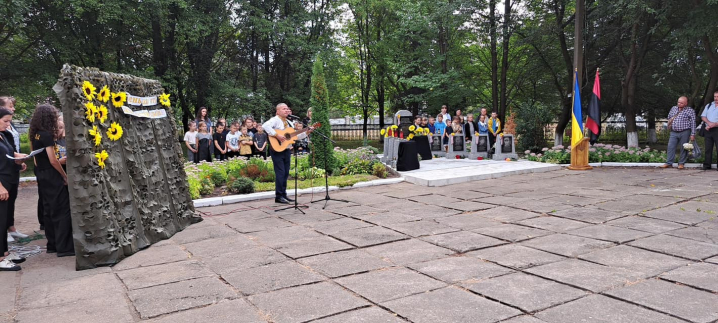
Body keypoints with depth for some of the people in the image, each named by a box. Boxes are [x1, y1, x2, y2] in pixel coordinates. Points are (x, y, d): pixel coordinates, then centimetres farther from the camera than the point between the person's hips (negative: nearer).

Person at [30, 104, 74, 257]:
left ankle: (52, 245, 21)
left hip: (42, 176, 9)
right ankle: (64, 248, -3)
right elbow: (52, 160, -17)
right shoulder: (46, 135, -15)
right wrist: (65, 176, -8)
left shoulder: (35, 134, 10)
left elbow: (41, 156, 13)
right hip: (52, 176, -9)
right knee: (63, 211, -5)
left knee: (49, 211, 14)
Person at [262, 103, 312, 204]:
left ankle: (283, 194, 17)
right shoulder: (275, 120, -7)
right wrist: (277, 135, -27)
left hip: (287, 150, 8)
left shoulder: (289, 123, 19)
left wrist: (306, 133, 7)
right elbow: (265, 126, -27)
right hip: (277, 150, -8)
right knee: (280, 172, -9)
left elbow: (296, 136, 20)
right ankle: (279, 196, -3)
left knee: (286, 173, 9)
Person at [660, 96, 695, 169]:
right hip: (674, 132, 4)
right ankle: (669, 163, 3)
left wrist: (693, 134, -9)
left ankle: (681, 163, 11)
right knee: (671, 147, -1)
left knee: (684, 148, 2)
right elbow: (669, 117, 28)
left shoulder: (690, 111, -1)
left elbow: (693, 123, -4)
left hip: (684, 132, -4)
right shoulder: (673, 108, 12)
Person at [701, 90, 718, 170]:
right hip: (708, 130, 5)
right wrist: (709, 123, -9)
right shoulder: (709, 105, 16)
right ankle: (706, 165, 10)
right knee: (708, 148, 7)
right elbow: (703, 116, 8)